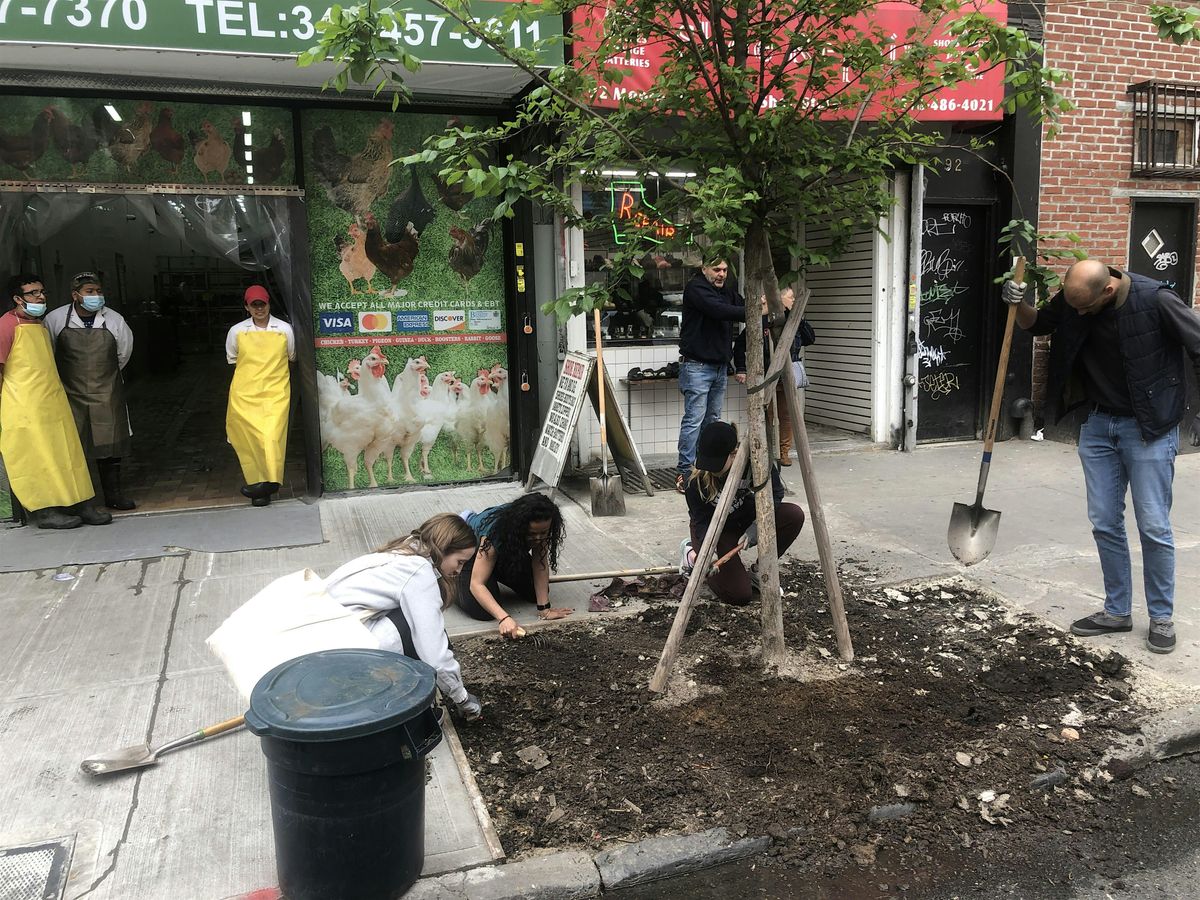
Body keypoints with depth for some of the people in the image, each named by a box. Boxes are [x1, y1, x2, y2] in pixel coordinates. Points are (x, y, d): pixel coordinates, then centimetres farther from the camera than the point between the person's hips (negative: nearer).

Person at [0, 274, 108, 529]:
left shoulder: (41, 323, 15)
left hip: (53, 402, 8)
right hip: (25, 407, -8)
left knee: (65, 454, 8)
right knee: (35, 458, 0)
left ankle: (79, 504, 12)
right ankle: (43, 511, 8)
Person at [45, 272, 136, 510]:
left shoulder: (114, 320, -5)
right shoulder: (55, 319, -7)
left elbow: (124, 352, 13)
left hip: (106, 394, 1)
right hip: (71, 394, -1)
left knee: (110, 444, 6)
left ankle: (113, 494, 17)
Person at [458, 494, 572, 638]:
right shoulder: (493, 534, -43)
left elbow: (540, 564, -25)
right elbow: (476, 584, -44)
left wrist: (544, 609, -31)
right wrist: (504, 618, -55)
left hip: (509, 551, 6)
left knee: (535, 593, -3)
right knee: (482, 611, -22)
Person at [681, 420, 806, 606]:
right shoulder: (696, 480, -30)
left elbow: (776, 492, -17)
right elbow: (701, 520, -21)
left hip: (745, 516, 3)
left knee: (794, 515, -24)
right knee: (739, 595, -15)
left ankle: (758, 571, -2)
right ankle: (692, 552, 11)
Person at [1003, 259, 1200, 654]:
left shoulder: (1155, 301, -20)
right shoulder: (1072, 300, -5)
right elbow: (1036, 325, 13)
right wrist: (1018, 303, -10)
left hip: (1148, 428, -5)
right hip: (1098, 424, 5)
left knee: (1153, 527, -1)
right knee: (1104, 523, 8)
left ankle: (1162, 617, 17)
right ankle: (1117, 610, 22)